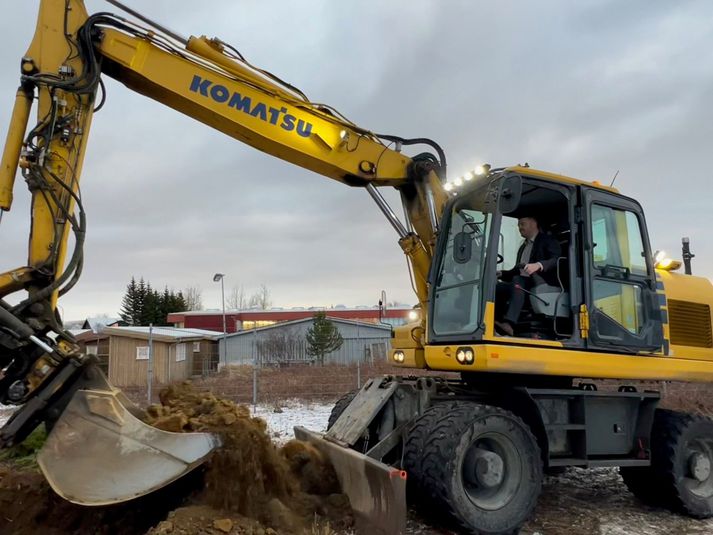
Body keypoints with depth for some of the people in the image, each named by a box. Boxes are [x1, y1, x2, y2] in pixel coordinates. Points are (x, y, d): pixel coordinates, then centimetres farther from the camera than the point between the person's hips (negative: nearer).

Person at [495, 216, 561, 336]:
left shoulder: (548, 240, 7)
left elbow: (557, 260, -11)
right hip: (521, 283, 7)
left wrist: (538, 265, -31)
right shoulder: (523, 247, 30)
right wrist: (501, 274, 9)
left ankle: (509, 323, -53)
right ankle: (497, 324, -33)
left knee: (517, 281, -37)